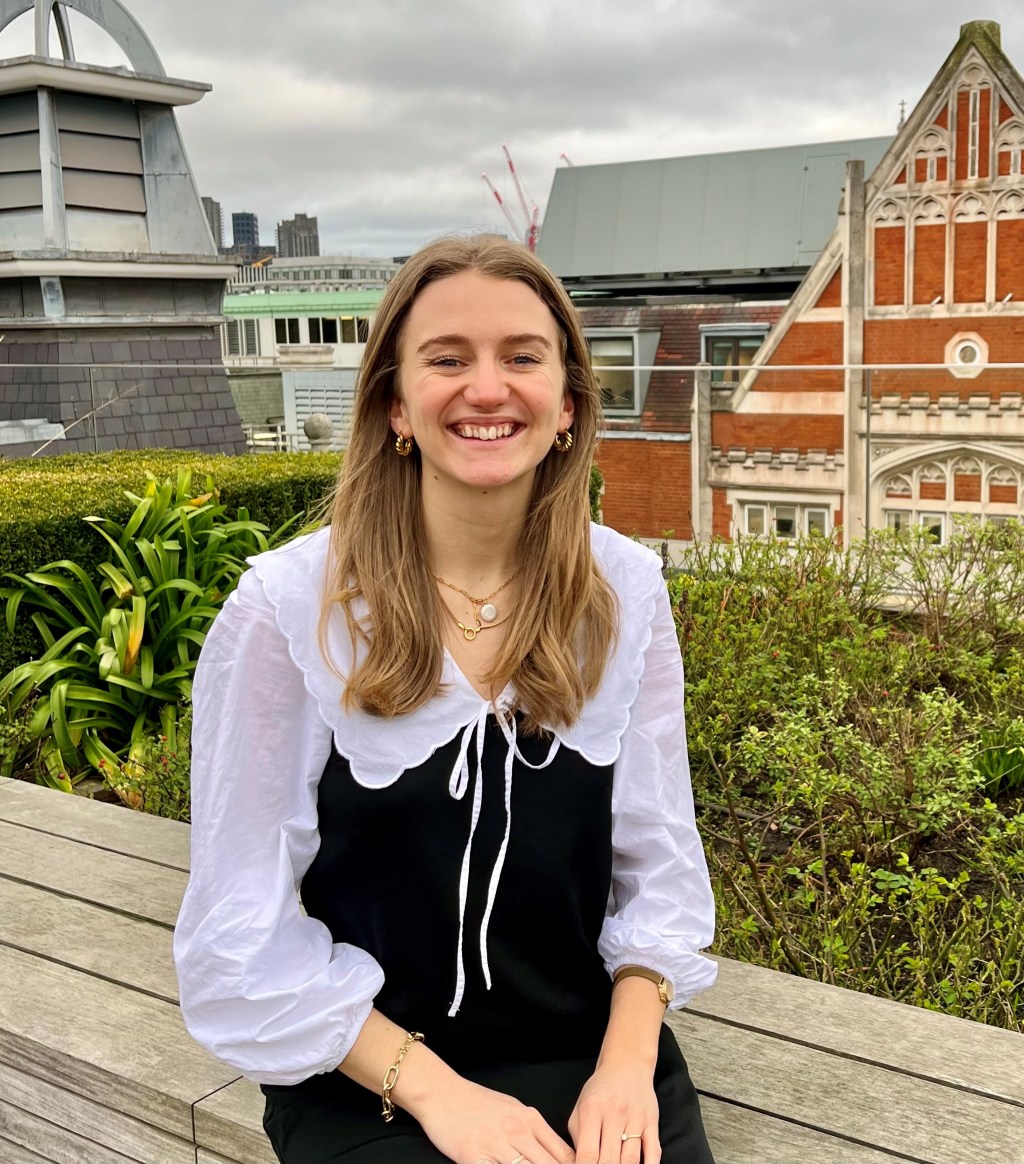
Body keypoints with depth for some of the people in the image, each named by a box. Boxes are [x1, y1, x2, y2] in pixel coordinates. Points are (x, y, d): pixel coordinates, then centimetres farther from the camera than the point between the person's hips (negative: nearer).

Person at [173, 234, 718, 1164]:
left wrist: (628, 1062, -11)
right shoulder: (287, 607, -12)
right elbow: (244, 930, -9)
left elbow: (656, 855, 2)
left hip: (590, 1052, 3)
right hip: (367, 1078, -3)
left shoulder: (625, 590, -2)